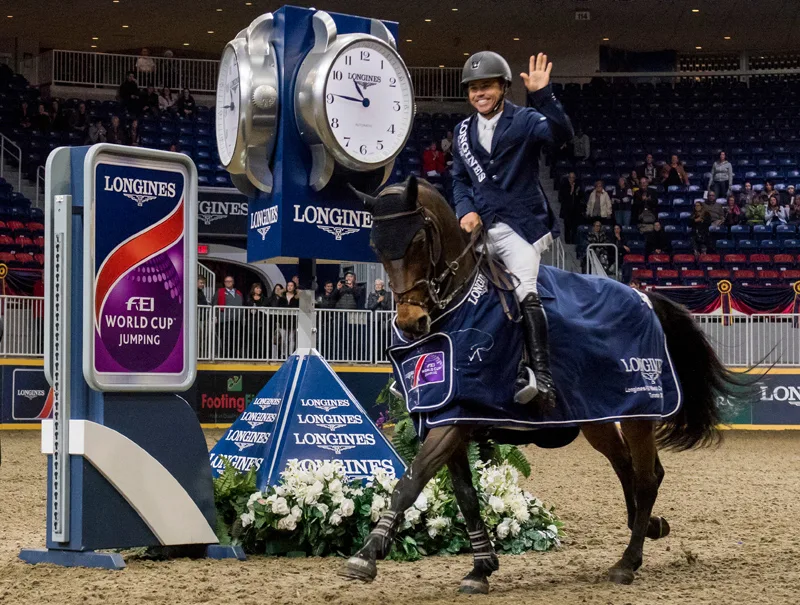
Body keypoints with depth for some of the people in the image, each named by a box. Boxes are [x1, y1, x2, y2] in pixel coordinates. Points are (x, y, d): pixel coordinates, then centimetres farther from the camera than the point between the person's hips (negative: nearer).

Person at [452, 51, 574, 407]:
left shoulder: (524, 120, -2)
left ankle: (541, 377, -28)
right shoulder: (463, 131, 16)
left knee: (526, 293, -22)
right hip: (481, 227, 7)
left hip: (520, 226, -6)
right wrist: (467, 211, 2)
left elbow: (561, 134, -21)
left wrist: (542, 96, -33)